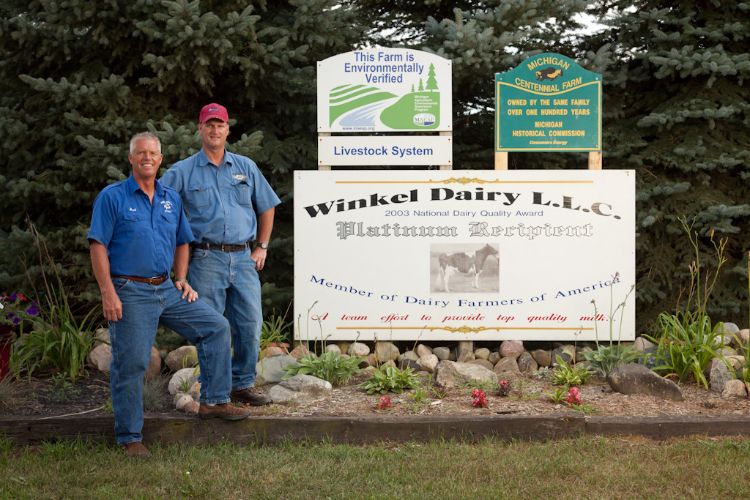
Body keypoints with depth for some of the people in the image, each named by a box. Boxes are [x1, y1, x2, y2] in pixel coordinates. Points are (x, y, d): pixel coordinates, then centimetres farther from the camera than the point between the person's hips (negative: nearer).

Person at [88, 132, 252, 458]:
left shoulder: (171, 199, 13)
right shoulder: (112, 197, -5)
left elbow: (182, 243, 23)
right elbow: (98, 247, -10)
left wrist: (181, 280, 8)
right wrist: (108, 294, -18)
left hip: (167, 289, 6)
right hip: (130, 293, -6)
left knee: (216, 326, 0)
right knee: (130, 364, -4)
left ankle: (214, 401, 9)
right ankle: (129, 437, 8)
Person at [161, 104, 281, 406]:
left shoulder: (246, 167, 13)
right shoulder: (183, 172, 4)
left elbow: (266, 207, 21)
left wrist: (261, 247, 15)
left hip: (244, 258, 3)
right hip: (207, 259, -3)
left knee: (250, 324, 1)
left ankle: (243, 385, 15)